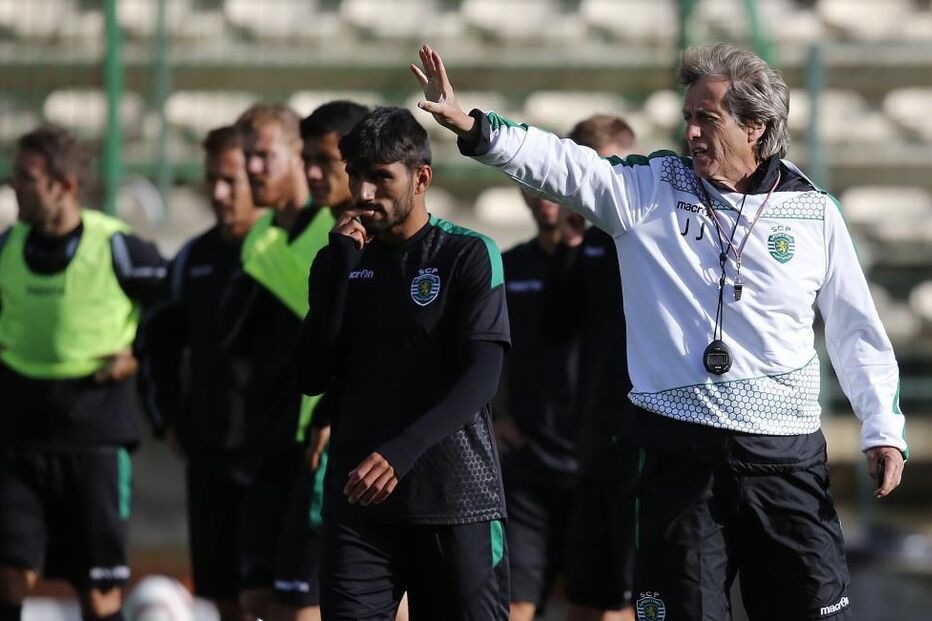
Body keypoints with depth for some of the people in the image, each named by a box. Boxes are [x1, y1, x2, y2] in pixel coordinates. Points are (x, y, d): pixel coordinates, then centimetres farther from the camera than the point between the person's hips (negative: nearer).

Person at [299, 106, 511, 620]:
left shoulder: (470, 255, -1)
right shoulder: (340, 260, 11)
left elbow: (480, 379, -11)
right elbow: (312, 378, 2)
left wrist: (399, 453, -24)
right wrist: (342, 264, -5)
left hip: (456, 500, -3)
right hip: (356, 499, 3)